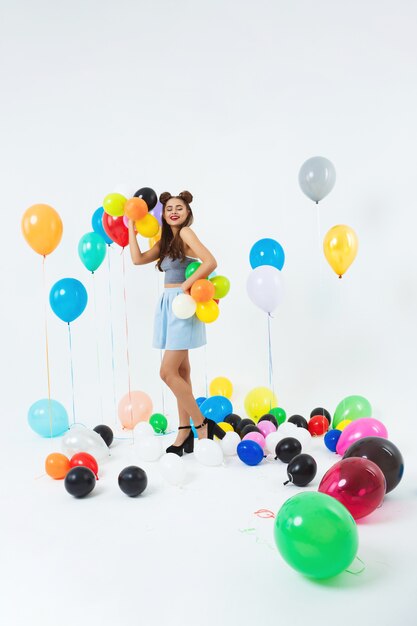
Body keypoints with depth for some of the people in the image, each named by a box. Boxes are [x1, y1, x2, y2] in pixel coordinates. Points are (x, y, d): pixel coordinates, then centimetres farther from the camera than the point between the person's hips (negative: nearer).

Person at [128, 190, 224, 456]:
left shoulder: (186, 233, -7)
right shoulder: (166, 241, 16)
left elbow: (210, 262, -20)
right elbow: (138, 259, 8)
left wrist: (186, 285, -19)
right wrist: (131, 226, 13)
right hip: (169, 306, 9)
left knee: (168, 372, -10)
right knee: (181, 372, 9)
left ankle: (203, 424, 4)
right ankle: (185, 433, 16)